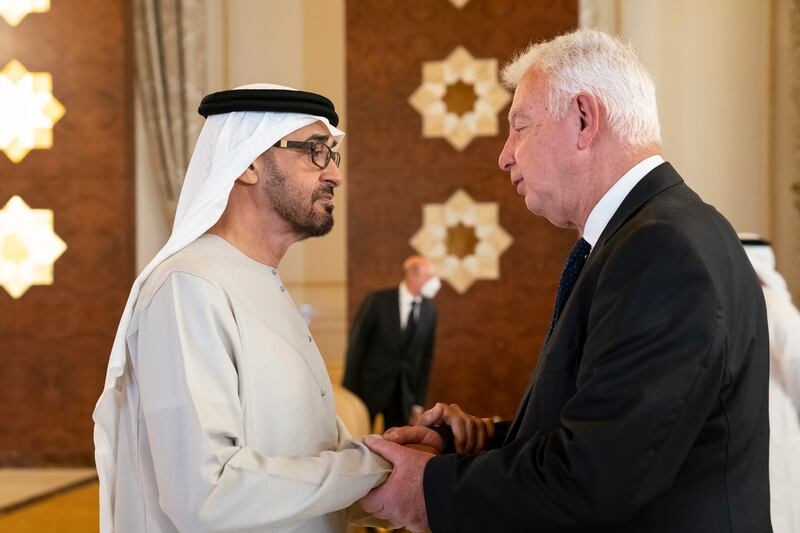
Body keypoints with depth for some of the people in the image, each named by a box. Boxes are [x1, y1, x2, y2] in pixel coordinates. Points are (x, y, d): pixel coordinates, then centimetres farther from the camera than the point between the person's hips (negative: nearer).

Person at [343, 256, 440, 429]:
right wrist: (349, 391, -6)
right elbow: (356, 346, -5)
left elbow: (426, 357, 7)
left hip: (404, 394, 3)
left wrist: (418, 403, 6)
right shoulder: (377, 301, -8)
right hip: (370, 388, -3)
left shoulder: (429, 310, 3)